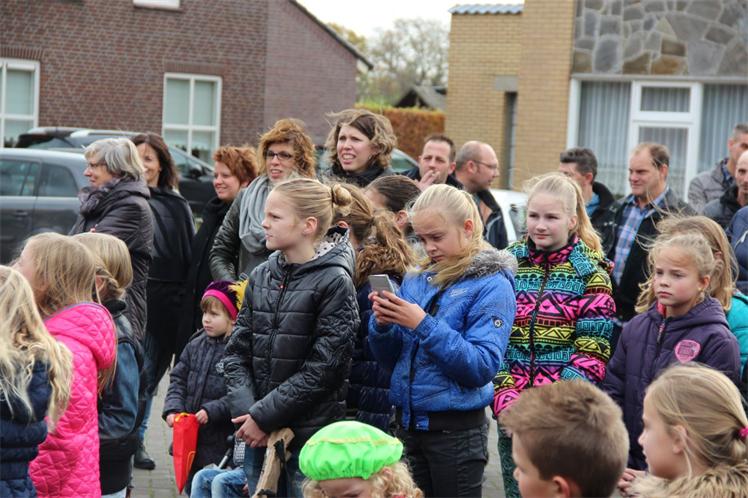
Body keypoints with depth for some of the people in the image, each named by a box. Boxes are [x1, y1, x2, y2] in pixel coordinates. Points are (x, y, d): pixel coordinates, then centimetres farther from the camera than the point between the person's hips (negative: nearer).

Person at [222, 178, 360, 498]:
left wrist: (264, 415, -13)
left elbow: (322, 368, -14)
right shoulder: (261, 276, 9)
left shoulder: (334, 281, -9)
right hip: (257, 434, 5)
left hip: (311, 434, -5)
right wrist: (245, 410, -7)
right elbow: (236, 353, 8)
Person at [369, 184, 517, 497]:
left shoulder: (491, 285, -9)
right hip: (408, 422, 6)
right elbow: (391, 360, 11)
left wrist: (423, 324, -24)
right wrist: (382, 324, -9)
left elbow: (482, 367, -18)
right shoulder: (417, 280, 8)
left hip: (456, 431, -5)